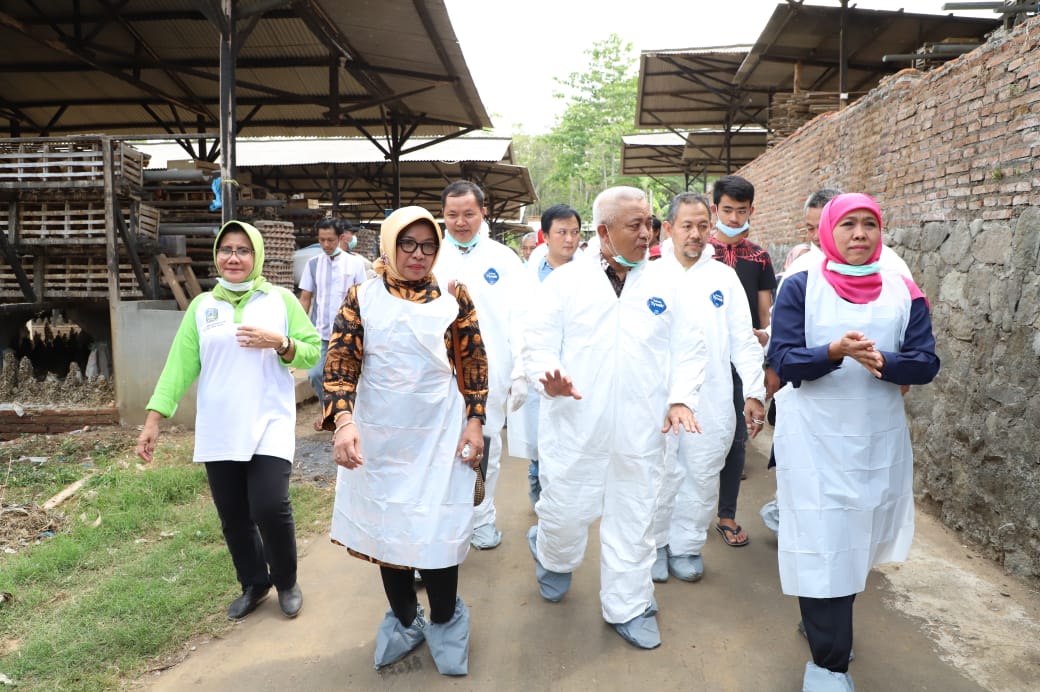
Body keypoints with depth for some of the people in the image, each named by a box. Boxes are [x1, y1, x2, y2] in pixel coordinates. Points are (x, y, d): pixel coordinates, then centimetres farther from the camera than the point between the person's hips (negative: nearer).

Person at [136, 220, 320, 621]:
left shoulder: (281, 300, 1)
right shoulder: (202, 306, 7)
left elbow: (313, 352, 0)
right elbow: (180, 365, 2)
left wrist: (278, 342, -17)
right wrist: (154, 418, -4)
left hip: (270, 427, -3)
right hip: (218, 432, 3)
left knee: (270, 507, -12)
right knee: (233, 516, 10)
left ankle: (286, 582, 15)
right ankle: (254, 584, 33)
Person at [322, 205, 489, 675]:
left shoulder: (453, 296, 0)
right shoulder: (362, 298, -1)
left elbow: (474, 363, 4)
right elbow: (340, 365, -7)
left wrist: (475, 420, -2)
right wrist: (343, 421, -21)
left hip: (439, 436, -1)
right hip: (378, 437, 1)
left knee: (438, 530, 2)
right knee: (386, 528, 14)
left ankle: (445, 623, 28)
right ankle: (403, 619, 37)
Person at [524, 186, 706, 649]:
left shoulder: (665, 286, 9)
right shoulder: (565, 280, 1)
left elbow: (689, 349, 9)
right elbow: (539, 342, -2)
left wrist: (681, 398, -6)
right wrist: (548, 377, -23)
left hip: (642, 429, 2)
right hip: (575, 423, -2)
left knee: (634, 518, 11)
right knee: (566, 511, 8)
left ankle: (627, 606, 31)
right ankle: (554, 558, 43)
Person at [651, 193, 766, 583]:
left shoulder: (725, 277, 7)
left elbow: (743, 340, 5)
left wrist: (754, 392, -2)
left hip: (712, 398, 2)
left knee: (703, 476, 8)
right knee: (662, 474, 4)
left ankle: (687, 545, 25)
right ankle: (654, 544, 23)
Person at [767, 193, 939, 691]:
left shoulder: (903, 292, 3)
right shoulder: (800, 287, -4)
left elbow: (926, 364, -2)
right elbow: (782, 360, -11)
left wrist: (882, 361, -22)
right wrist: (835, 352, -28)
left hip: (879, 439, 4)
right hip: (814, 438, -3)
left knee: (856, 538, 17)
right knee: (822, 545, -2)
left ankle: (822, 624, 41)